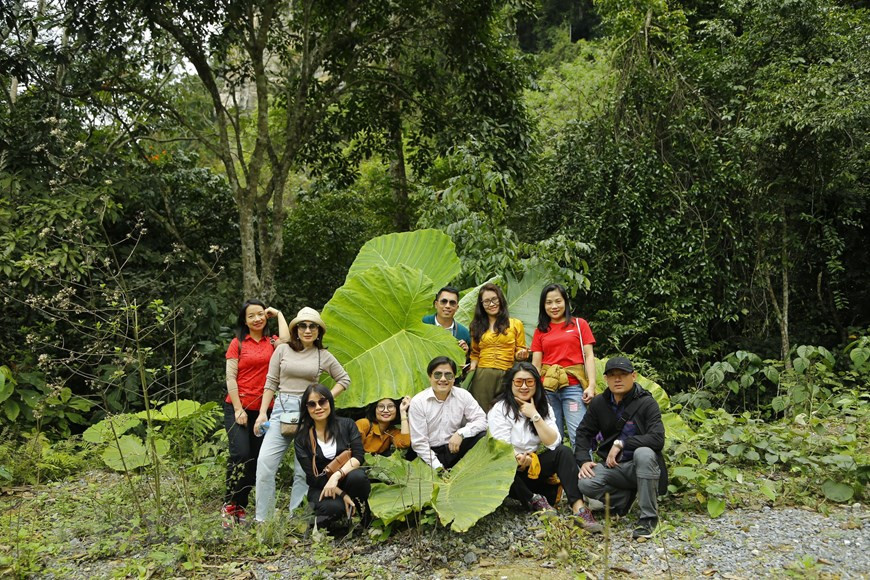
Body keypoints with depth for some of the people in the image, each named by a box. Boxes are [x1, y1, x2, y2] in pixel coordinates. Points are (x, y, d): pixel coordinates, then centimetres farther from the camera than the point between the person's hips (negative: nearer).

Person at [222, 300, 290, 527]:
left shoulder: (272, 343, 9)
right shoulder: (238, 343, 2)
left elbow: (286, 340, -15)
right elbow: (230, 377, -2)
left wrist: (278, 314, -1)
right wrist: (238, 410, -9)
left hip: (263, 409, 3)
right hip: (237, 407, -3)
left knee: (255, 459, 5)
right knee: (241, 454, -17)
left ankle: (241, 508, 15)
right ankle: (229, 505, -5)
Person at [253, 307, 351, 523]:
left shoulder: (323, 356, 6)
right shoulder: (282, 350, 5)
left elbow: (344, 379, 16)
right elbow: (271, 383, 5)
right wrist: (262, 413, -1)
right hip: (282, 409, 0)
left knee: (304, 469, 2)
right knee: (265, 462, -12)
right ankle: (262, 519, -2)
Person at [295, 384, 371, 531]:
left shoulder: (347, 424, -2)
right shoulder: (302, 437, -5)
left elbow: (359, 456, -12)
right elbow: (312, 476, -9)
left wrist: (337, 475, -29)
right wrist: (341, 494, -19)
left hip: (346, 480, 1)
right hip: (321, 486, -1)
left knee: (357, 476, -34)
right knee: (333, 507, -35)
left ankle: (364, 513, -5)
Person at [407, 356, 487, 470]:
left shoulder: (463, 395, -1)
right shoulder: (417, 402, -9)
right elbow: (419, 442, -9)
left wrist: (461, 433, -22)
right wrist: (438, 467, -17)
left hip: (455, 450, 3)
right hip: (430, 453, -3)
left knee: (482, 435, -21)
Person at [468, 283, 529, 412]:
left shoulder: (516, 324, 9)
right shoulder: (478, 326, 16)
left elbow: (520, 350, 13)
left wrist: (520, 355, -8)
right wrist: (472, 367, 1)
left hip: (506, 376, -2)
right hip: (482, 376, 2)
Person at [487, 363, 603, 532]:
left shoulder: (543, 407, 3)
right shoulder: (500, 409, -10)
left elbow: (554, 443, -10)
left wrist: (535, 416, -18)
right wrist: (518, 459, -37)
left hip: (534, 465, 4)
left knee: (563, 452, -22)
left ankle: (579, 508, -34)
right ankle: (534, 500, -17)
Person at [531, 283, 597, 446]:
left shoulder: (579, 324, 9)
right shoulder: (540, 330, 14)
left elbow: (589, 356, 4)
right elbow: (536, 364, 11)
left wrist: (591, 385, -7)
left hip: (574, 386, -2)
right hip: (547, 388, 2)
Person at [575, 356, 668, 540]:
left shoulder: (647, 403, -10)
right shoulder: (599, 403, 4)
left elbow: (657, 439, -22)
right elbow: (584, 432, 9)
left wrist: (621, 444, -24)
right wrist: (584, 460, -8)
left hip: (639, 466, -3)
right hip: (611, 466, 4)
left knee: (643, 453, -39)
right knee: (586, 484, -27)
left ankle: (648, 517, -24)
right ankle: (627, 496, 4)